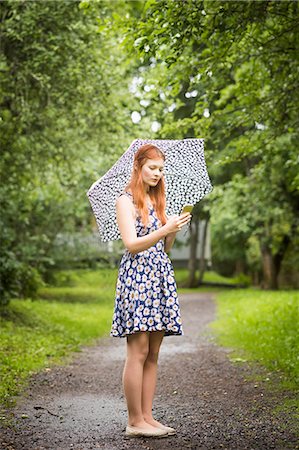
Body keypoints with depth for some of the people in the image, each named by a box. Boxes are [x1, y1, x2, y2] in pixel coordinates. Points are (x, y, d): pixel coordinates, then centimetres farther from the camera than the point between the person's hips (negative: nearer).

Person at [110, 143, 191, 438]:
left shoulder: (157, 201, 20)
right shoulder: (126, 201, -2)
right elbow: (131, 244, -12)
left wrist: (175, 229, 2)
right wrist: (165, 230, -21)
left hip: (160, 277, 7)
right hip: (137, 276, -7)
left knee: (152, 354, 6)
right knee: (139, 352, -9)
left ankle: (147, 417, 9)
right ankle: (134, 421, -4)